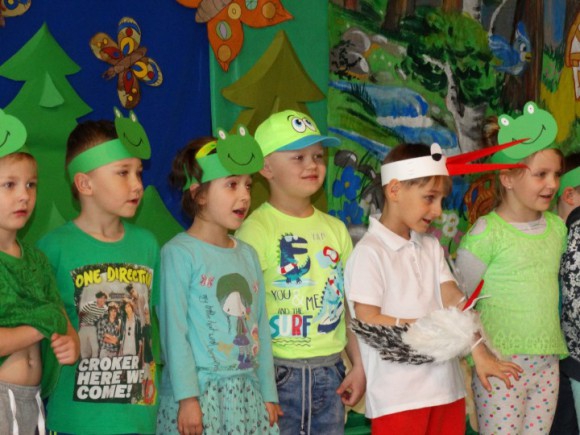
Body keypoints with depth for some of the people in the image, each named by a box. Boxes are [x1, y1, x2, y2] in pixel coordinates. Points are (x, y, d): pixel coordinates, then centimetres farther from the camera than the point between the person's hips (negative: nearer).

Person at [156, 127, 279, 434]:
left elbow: (261, 328, 13)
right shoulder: (179, 253, -8)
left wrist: (268, 394, 11)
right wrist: (187, 397, -14)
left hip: (247, 394, 6)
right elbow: (174, 331, -11)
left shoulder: (247, 254, 11)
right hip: (198, 393, -6)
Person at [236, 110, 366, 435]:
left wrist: (359, 366, 11)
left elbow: (349, 305, 14)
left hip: (331, 372, 6)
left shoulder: (335, 229, 10)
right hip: (279, 373, -5)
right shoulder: (256, 229, -9)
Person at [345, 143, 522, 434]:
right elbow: (369, 321, -14)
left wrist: (480, 352, -10)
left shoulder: (431, 246, 12)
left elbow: (453, 300, 3)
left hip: (446, 387, 7)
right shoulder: (370, 252, -10)